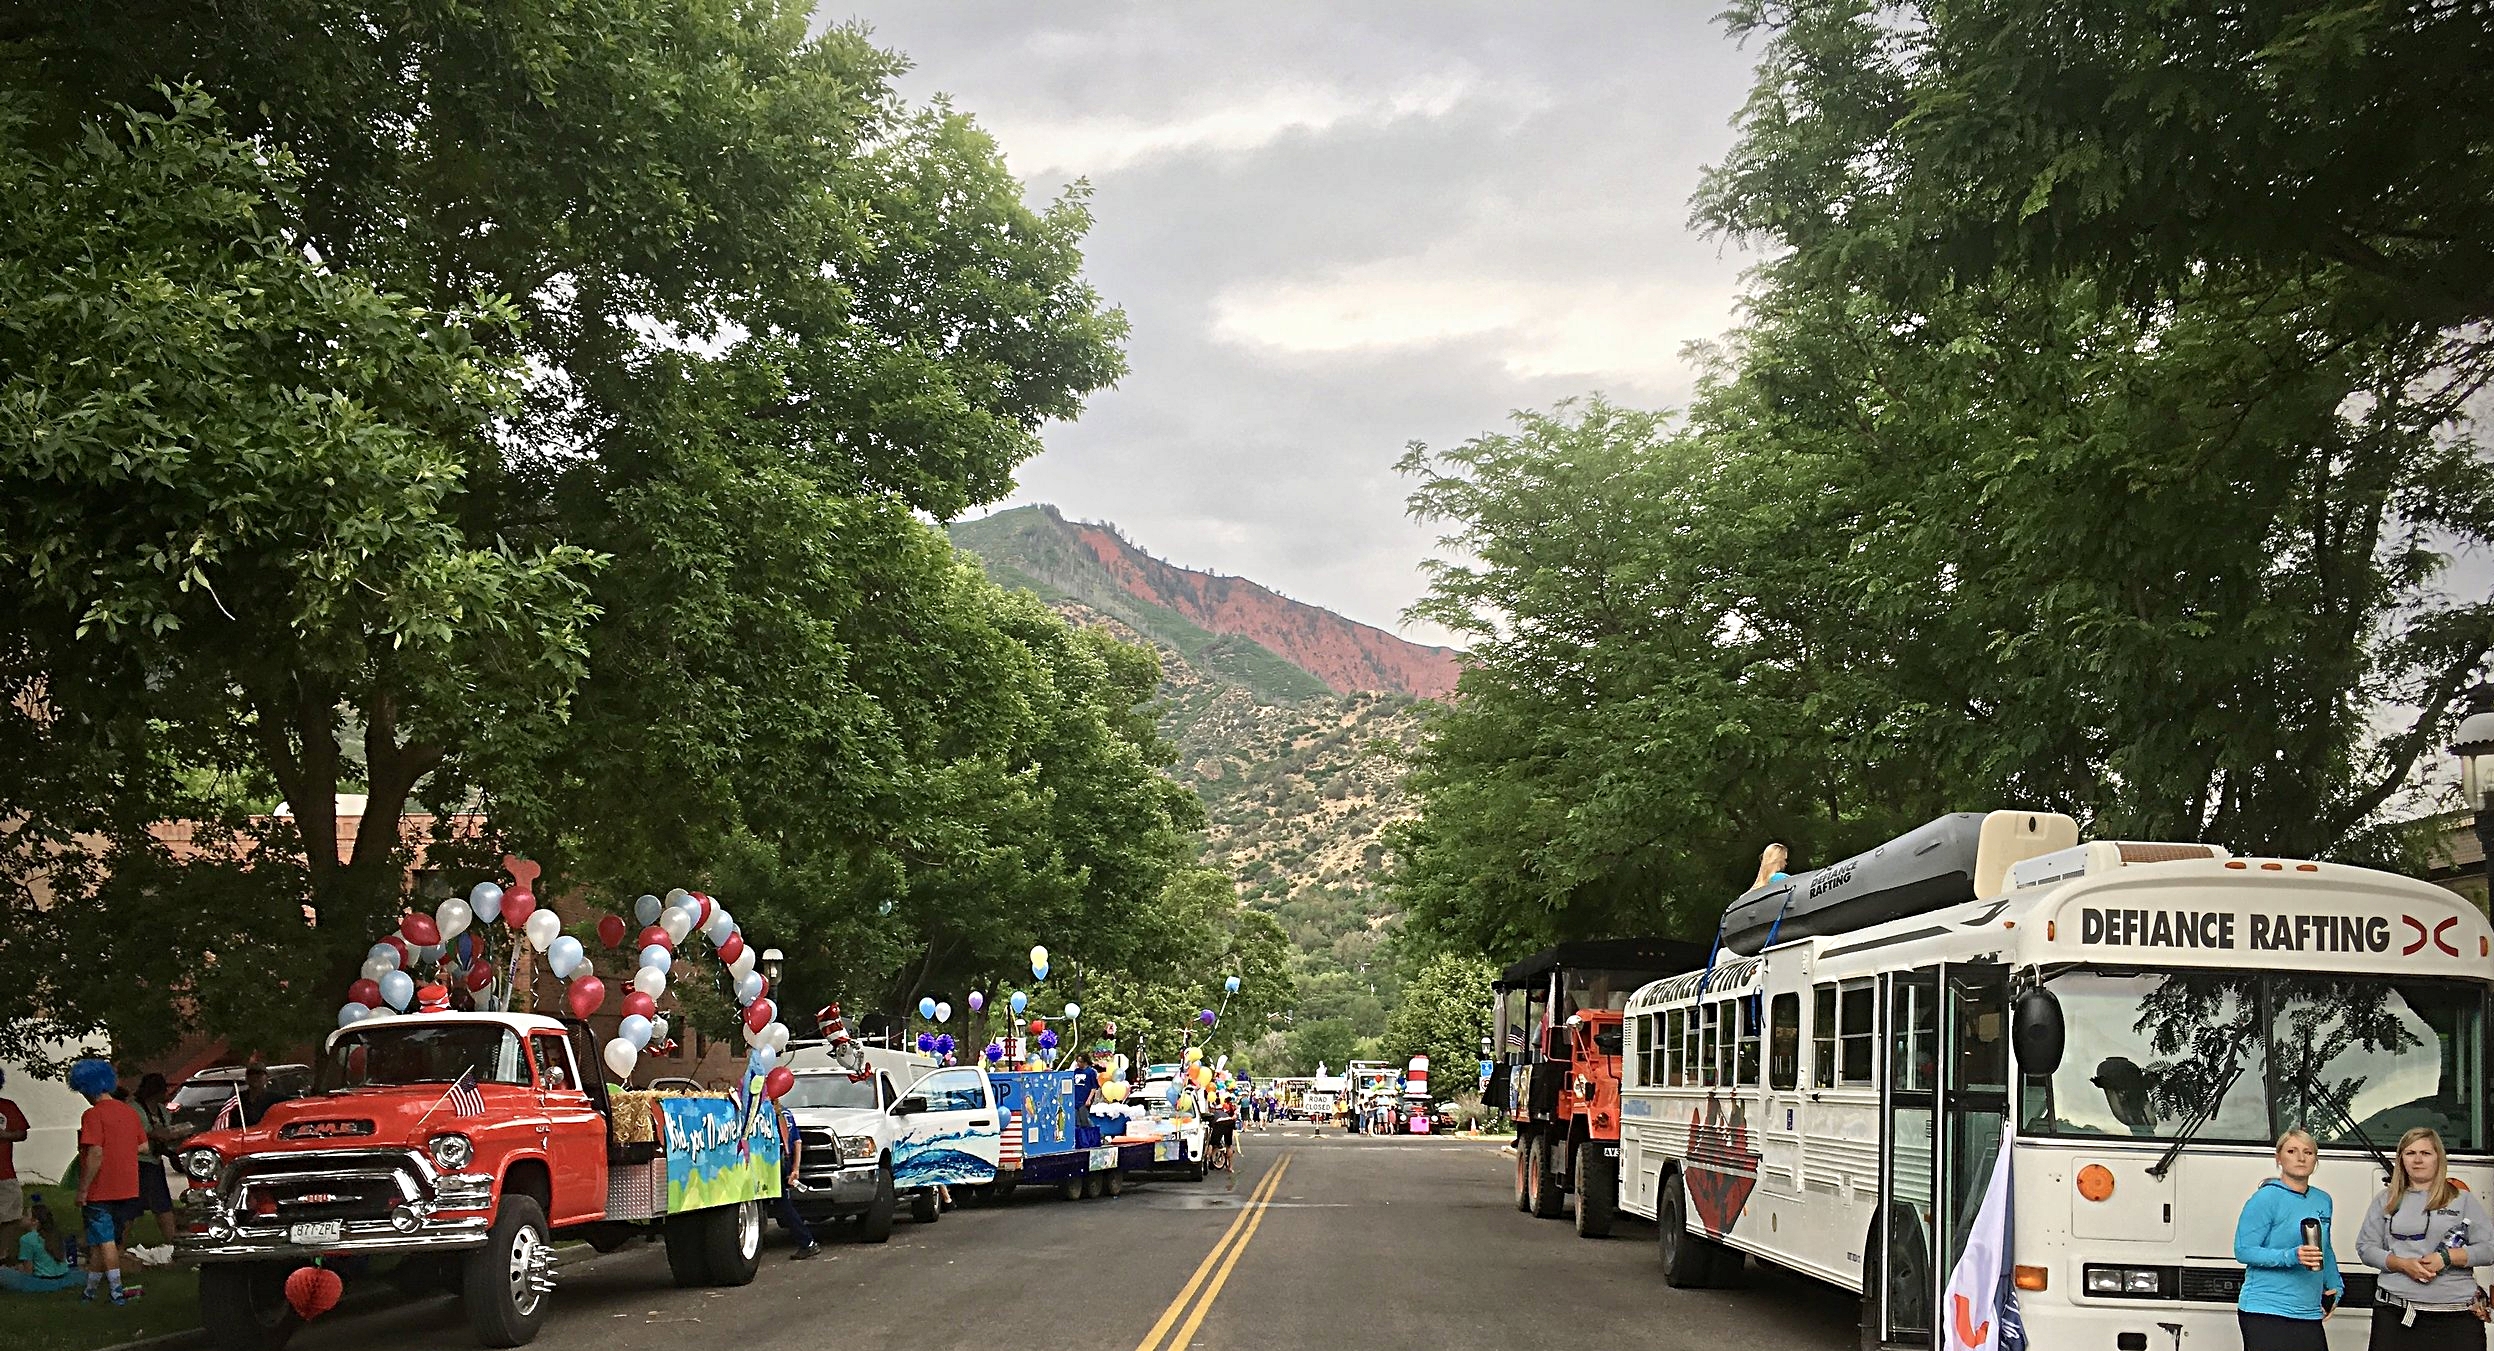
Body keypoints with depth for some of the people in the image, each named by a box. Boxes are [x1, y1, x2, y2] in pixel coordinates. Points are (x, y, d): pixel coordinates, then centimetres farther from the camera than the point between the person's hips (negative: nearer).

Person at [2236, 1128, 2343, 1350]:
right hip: (2265, 1313, -7)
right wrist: (2291, 1257, -22)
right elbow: (2243, 1251, -12)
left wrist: (2336, 1287, 14)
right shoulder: (2266, 1198, -8)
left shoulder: (2323, 1200, 14)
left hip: (2309, 1314, 7)